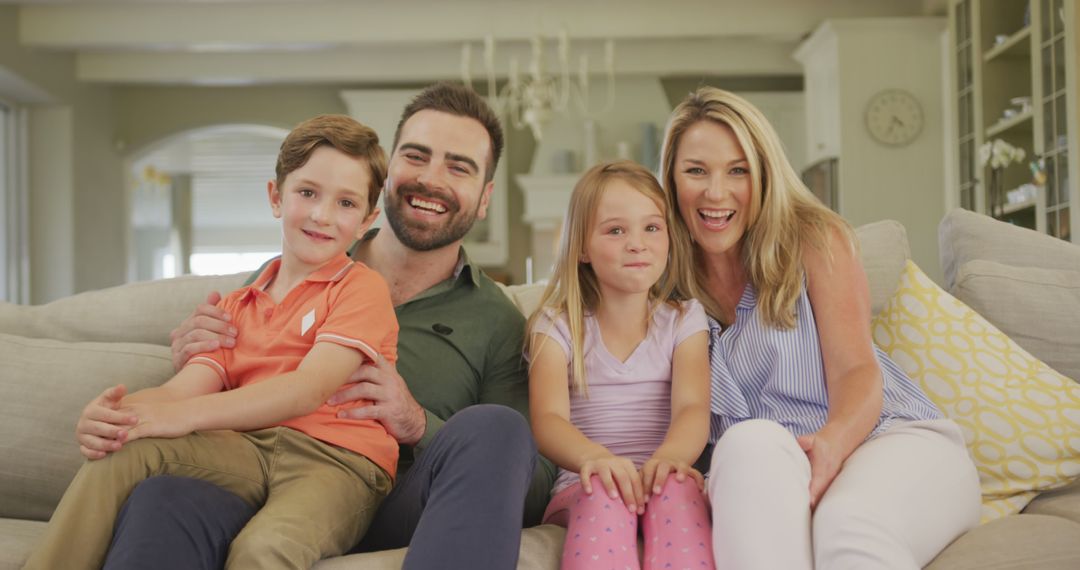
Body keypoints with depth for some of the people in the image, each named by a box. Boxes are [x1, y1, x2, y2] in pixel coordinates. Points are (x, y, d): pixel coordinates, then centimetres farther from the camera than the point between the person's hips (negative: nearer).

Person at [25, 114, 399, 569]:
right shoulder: (238, 306, 24)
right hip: (245, 449, 5)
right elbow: (187, 387, 7)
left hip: (335, 458, -5)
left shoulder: (363, 288, 4)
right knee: (123, 451, -20)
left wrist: (188, 414, -23)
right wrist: (115, 412, -16)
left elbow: (309, 389, -12)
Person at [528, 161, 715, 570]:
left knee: (676, 487, -33)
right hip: (584, 490, 0)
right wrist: (594, 456, -35)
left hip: (662, 478, 1)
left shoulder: (683, 320, 11)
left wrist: (671, 454, -33)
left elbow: (692, 408, -7)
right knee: (605, 492, -34)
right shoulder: (557, 326, 7)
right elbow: (548, 420, -10)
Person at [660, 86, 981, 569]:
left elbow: (856, 371, -5)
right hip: (766, 474, 3)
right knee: (750, 442, -36)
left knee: (849, 521, -39)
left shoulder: (813, 239, 3)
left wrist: (831, 443, -28)